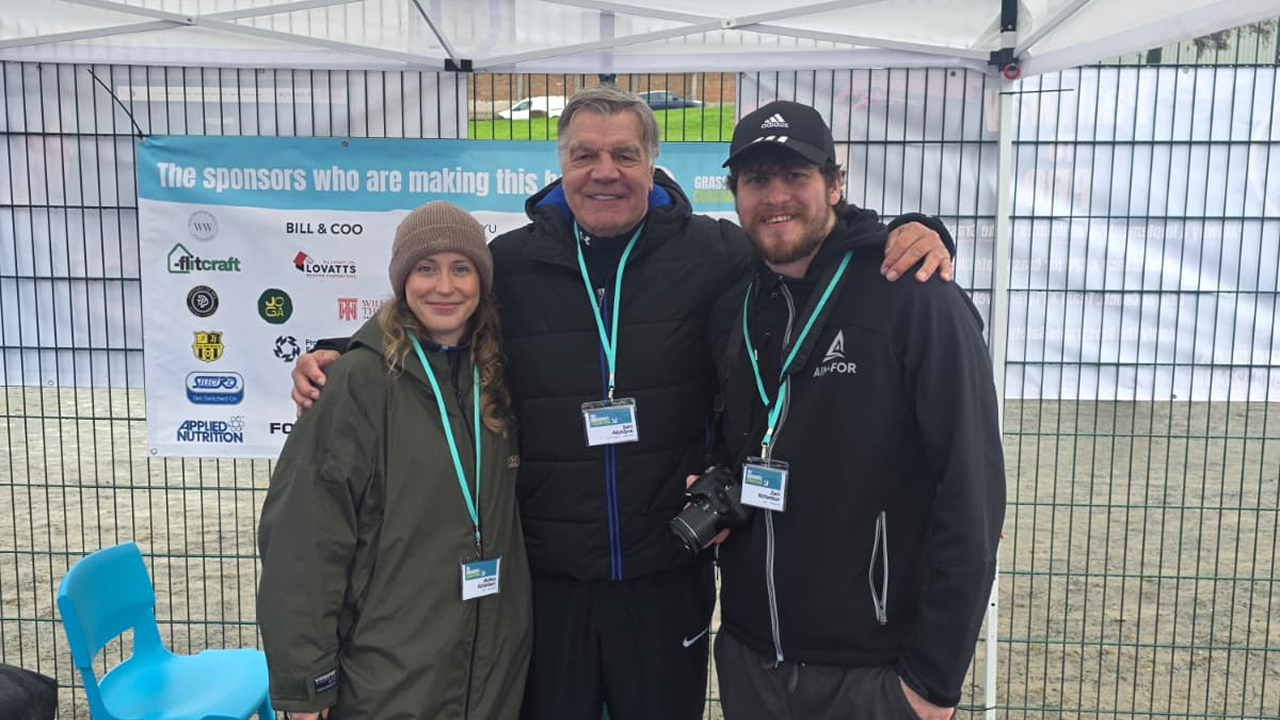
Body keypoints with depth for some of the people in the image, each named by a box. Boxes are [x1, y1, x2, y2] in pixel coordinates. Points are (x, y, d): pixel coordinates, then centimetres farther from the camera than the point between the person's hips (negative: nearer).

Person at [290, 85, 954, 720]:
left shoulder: (713, 254, -6)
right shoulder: (508, 264, -2)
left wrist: (912, 232, -11)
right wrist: (337, 360, 0)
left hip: (668, 577, 0)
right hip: (543, 577, 1)